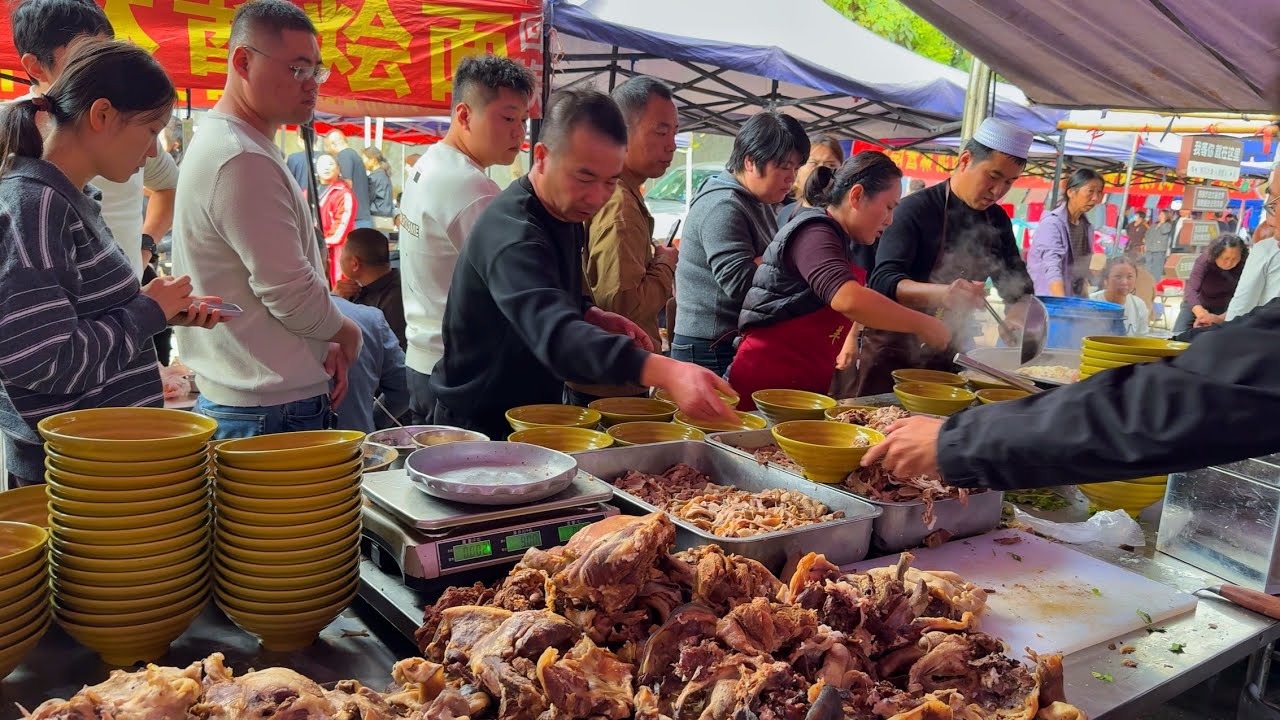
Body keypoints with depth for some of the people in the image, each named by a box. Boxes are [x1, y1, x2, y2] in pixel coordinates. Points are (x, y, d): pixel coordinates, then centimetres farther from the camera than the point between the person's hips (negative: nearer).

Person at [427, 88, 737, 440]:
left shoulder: (569, 213, 1)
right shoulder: (512, 232, -29)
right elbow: (555, 333, -45)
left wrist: (595, 317, -3)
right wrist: (667, 371, -57)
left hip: (538, 411, 8)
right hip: (481, 423, -8)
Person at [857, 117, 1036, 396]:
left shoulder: (997, 220, 5)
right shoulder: (915, 209, -15)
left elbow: (1016, 281, 13)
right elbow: (883, 282, -27)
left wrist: (1017, 314, -11)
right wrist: (943, 294, -45)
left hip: (946, 355, 6)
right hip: (895, 350, -6)